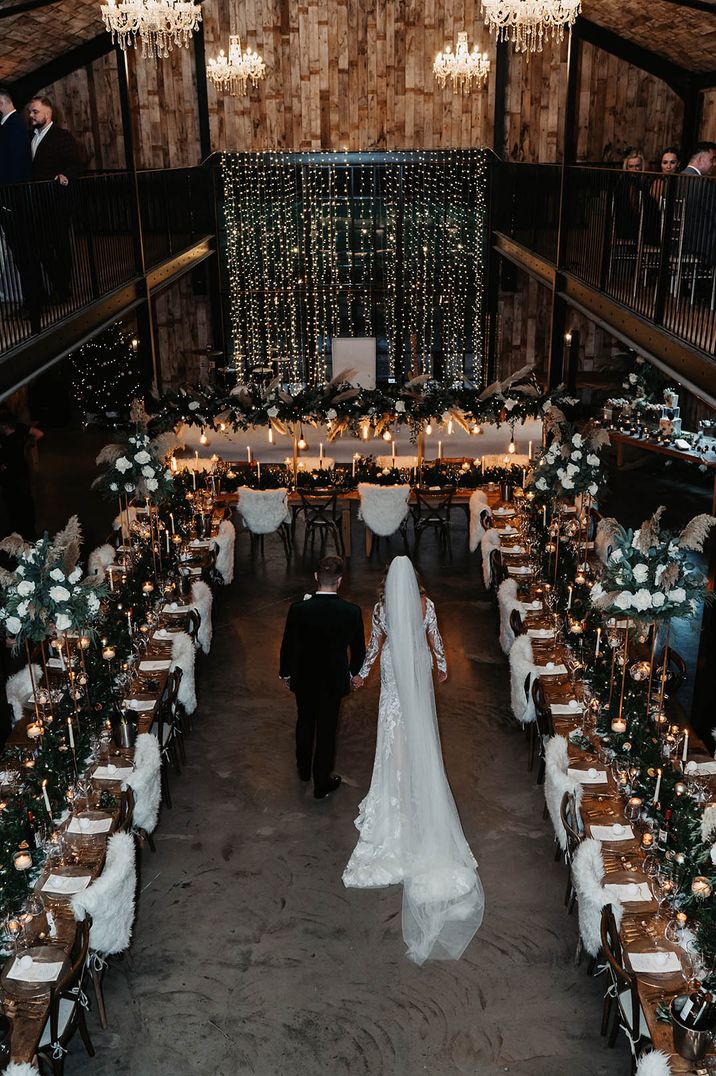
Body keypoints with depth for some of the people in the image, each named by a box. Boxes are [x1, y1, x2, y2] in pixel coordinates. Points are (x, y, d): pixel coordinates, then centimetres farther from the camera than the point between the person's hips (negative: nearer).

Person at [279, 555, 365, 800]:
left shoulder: (298, 609, -22)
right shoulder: (352, 612, -21)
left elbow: (288, 646, -9)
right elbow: (358, 649, -7)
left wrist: (286, 673, 9)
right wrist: (354, 671, 14)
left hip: (303, 678, 1)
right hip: (334, 680, -1)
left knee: (305, 722, 26)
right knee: (326, 730, 15)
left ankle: (304, 769, 48)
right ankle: (322, 784, 30)